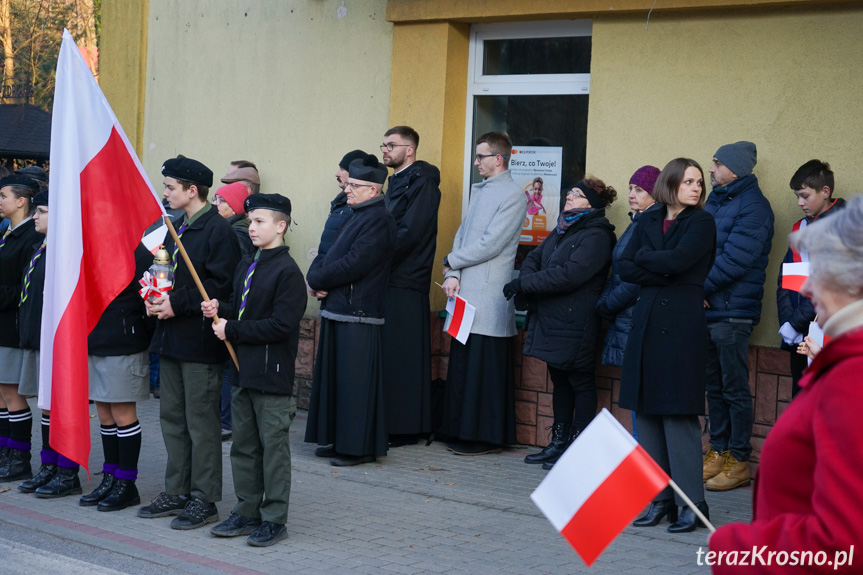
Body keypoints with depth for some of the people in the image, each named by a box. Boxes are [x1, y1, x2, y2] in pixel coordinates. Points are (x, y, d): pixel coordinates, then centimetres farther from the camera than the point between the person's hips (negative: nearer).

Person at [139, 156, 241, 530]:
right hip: (171, 337, 9)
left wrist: (177, 303, -19)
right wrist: (156, 299, 3)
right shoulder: (176, 228, 15)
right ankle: (176, 492, 24)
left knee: (201, 422, -2)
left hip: (200, 341, -9)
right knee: (172, 418, 14)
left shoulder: (218, 230, -13)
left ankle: (204, 499, 5)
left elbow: (222, 284, -19)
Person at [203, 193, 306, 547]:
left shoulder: (287, 272, -13)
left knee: (273, 447, 0)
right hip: (243, 371, 8)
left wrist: (231, 330, -15)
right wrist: (220, 309, 0)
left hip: (273, 374, -8)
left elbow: (280, 325, -20)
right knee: (243, 445, 14)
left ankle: (274, 519, 9)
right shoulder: (246, 266, 13)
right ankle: (247, 513, 24)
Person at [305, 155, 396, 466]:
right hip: (338, 311, 10)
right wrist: (317, 276, -2)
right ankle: (340, 440, 23)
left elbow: (352, 264, -21)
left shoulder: (378, 220, -14)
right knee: (336, 378, 14)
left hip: (358, 315, -10)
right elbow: (330, 256, 19)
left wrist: (316, 280, -10)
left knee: (355, 381, -5)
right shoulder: (357, 216, 17)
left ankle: (360, 447, 2)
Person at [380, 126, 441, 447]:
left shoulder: (422, 183, -9)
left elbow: (409, 233, -18)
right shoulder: (397, 182, 20)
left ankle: (403, 429, 0)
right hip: (388, 280, 9)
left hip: (406, 284, -9)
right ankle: (388, 424, 16)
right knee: (385, 355, 10)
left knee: (400, 356, -5)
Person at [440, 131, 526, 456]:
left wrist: (451, 262, -4)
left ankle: (487, 437, 2)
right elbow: (462, 234, 15)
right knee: (462, 365, 9)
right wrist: (453, 276, 1)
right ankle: (463, 433, 17)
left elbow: (489, 245, -15)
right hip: (466, 294, 8)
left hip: (488, 298, -8)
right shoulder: (479, 190, 17)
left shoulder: (512, 197, -9)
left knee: (485, 367, -4)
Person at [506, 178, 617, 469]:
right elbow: (534, 257, 12)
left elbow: (568, 275, -22)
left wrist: (524, 284, -18)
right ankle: (559, 442, 23)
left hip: (575, 325, -9)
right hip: (551, 320, 9)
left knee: (580, 382, -1)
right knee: (559, 381, 15)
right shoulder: (562, 230, 17)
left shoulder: (596, 237, -13)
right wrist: (526, 286, -9)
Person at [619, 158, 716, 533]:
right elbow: (625, 269, 5)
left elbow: (677, 260, -16)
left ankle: (692, 504, -2)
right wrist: (662, 274, -9)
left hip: (682, 325, -5)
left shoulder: (702, 222, 0)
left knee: (678, 414, -8)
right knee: (646, 411, 5)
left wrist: (644, 257, 1)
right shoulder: (649, 221, 14)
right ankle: (659, 499, 12)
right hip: (647, 322, 5)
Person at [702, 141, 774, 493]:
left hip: (732, 312, -8)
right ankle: (718, 451, 22)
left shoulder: (752, 206, -10)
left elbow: (734, 260, -19)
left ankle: (739, 460, 6)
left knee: (734, 388, -2)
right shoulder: (714, 202, 16)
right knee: (714, 385, 13)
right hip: (706, 309, 8)